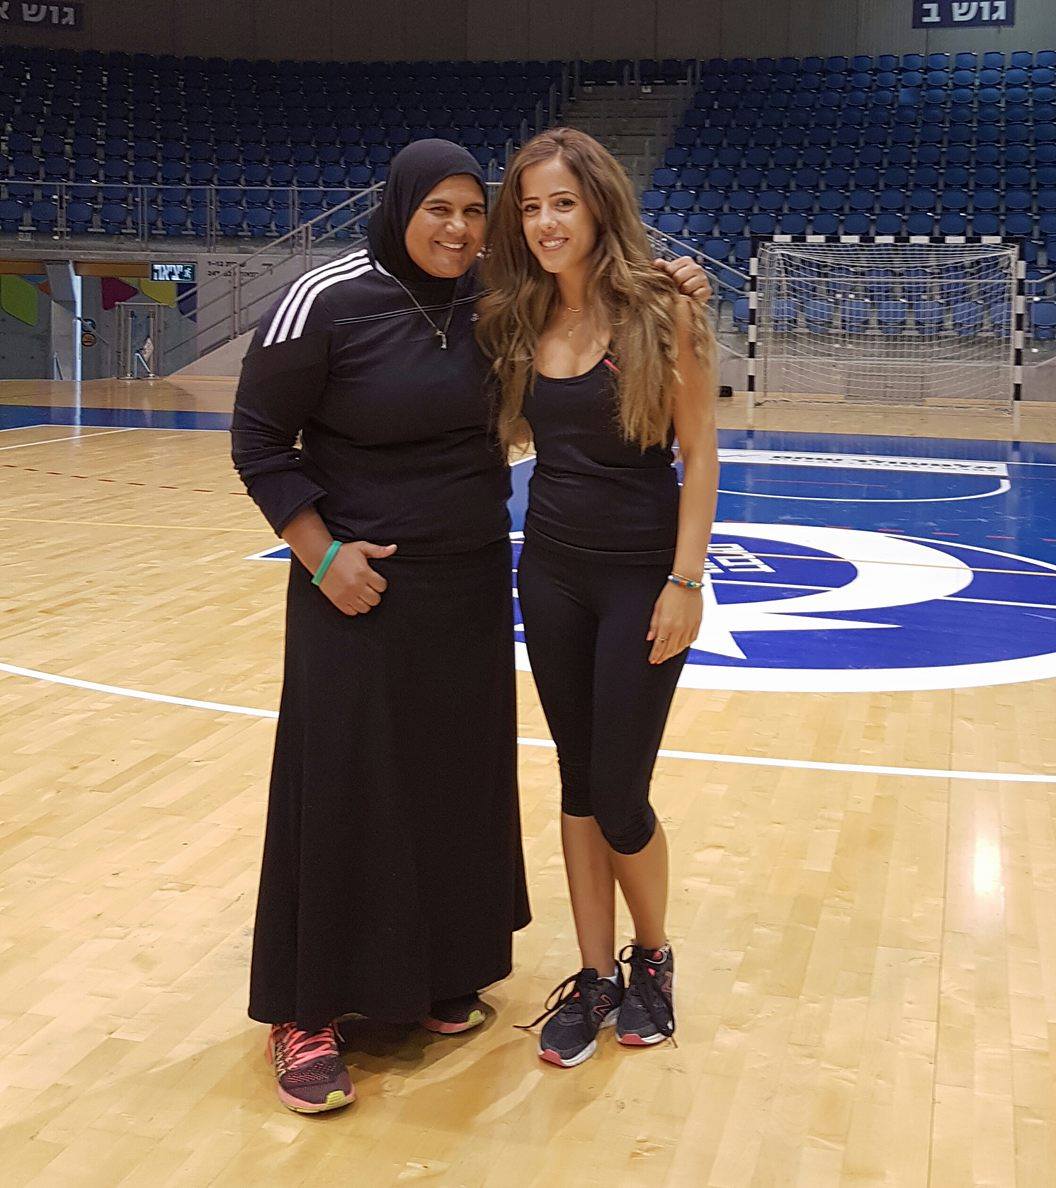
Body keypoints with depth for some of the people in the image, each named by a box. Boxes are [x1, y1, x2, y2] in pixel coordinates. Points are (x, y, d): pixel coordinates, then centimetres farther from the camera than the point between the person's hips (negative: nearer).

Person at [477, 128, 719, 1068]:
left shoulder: (661, 312, -11)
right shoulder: (518, 323, 3)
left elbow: (699, 453, -11)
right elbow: (513, 435, 11)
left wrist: (685, 582, -15)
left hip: (640, 576, -5)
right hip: (551, 572, 5)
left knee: (619, 797, 1)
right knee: (578, 783, 11)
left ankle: (653, 958, 27)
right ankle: (595, 977, 25)